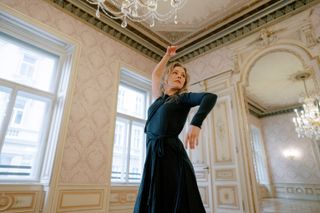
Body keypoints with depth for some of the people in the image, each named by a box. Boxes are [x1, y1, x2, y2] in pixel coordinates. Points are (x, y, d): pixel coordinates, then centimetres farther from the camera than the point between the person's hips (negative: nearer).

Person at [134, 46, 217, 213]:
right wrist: (167, 56, 39)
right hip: (153, 158, 5)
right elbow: (155, 75, 33)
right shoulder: (159, 98, 18)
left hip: (172, 156, -5)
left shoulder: (183, 98, 4)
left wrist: (196, 123, -30)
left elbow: (211, 97, -15)